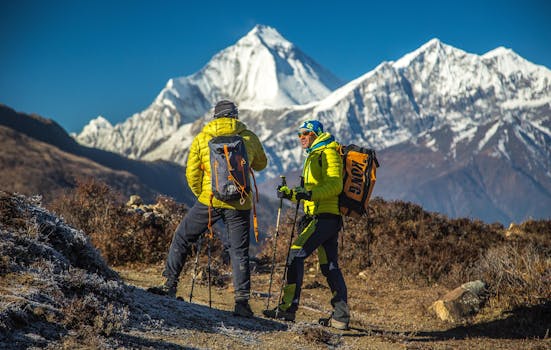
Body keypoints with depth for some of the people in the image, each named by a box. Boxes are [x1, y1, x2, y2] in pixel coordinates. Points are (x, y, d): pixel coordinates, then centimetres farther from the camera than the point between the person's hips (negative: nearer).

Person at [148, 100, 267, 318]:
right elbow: (261, 164, 19)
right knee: (239, 251, 8)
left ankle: (170, 285, 16)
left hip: (210, 201, -1)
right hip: (239, 204, 1)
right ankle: (242, 301, 1)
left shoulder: (201, 139, 2)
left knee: (182, 238, 17)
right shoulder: (249, 137, 3)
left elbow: (192, 174, 1)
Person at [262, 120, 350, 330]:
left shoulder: (328, 153, -5)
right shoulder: (314, 156, 26)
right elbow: (310, 191, 28)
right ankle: (340, 317, 10)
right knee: (329, 266, 9)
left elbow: (335, 185, -18)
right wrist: (290, 194, 12)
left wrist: (310, 194, -28)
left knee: (296, 254, -14)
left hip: (324, 216, -10)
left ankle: (288, 307, -17)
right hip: (328, 217, 10)